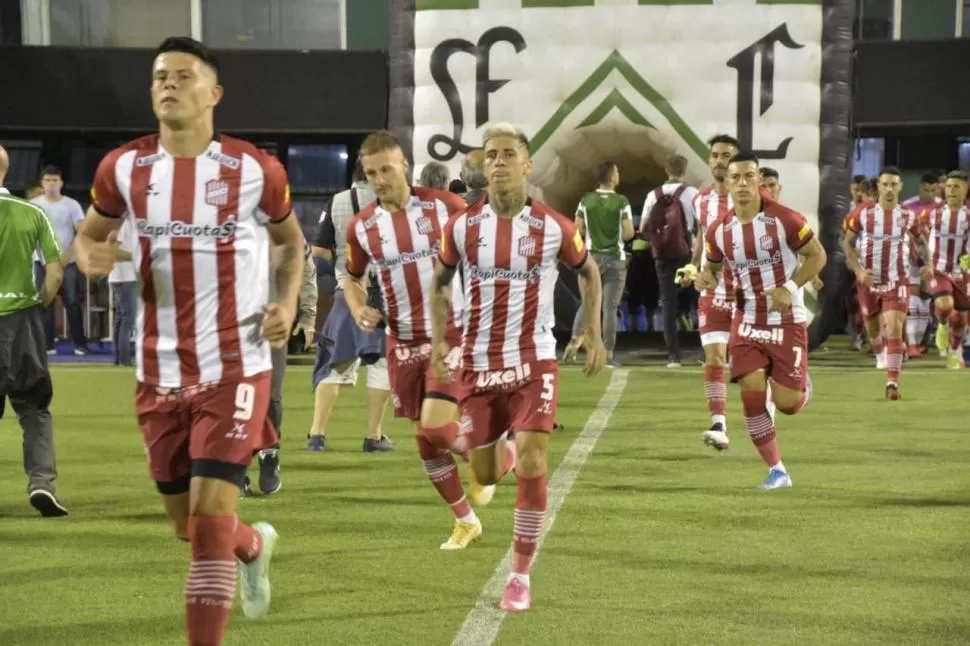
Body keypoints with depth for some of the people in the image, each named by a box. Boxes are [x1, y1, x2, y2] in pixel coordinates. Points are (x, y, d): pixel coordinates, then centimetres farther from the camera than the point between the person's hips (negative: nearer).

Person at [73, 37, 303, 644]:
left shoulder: (255, 169, -5)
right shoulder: (123, 168, 0)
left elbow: (292, 241, 11)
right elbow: (89, 234, 14)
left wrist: (288, 303, -6)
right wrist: (91, 257, -10)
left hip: (234, 368, -4)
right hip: (160, 374, 4)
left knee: (209, 518, -14)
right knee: (188, 523, 16)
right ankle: (255, 545, 50)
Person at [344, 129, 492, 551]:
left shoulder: (443, 206, -9)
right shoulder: (361, 227, -1)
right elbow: (353, 279, 15)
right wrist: (359, 310, -6)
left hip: (452, 334, -4)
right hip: (403, 342, 4)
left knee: (436, 426, -17)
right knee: (423, 436, 7)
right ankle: (465, 520, 25)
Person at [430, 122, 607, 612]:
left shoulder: (554, 227, -7)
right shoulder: (462, 227, -4)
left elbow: (588, 271, 12)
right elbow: (440, 282, 12)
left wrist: (594, 333, 9)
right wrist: (439, 342, 3)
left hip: (533, 362, -2)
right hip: (478, 364, 2)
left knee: (532, 462, -15)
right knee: (484, 475, 7)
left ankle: (521, 575, -3)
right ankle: (502, 454, 48)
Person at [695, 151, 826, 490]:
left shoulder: (784, 219, -15)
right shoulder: (719, 231, -3)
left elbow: (817, 255, -5)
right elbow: (713, 266, 14)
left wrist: (791, 288, -19)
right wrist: (707, 277, -10)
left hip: (787, 321, -3)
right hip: (748, 321, 3)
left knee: (787, 404, -4)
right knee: (752, 394, -9)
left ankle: (800, 382, 35)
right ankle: (777, 470, 5)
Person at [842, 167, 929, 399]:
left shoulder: (908, 216, 0)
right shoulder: (863, 213, -5)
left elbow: (919, 241, 16)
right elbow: (847, 243, -1)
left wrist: (927, 264, -2)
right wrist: (858, 270, -14)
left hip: (897, 282, -1)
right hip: (869, 281, 1)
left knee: (894, 330, -15)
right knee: (873, 332, 14)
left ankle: (892, 382, -14)